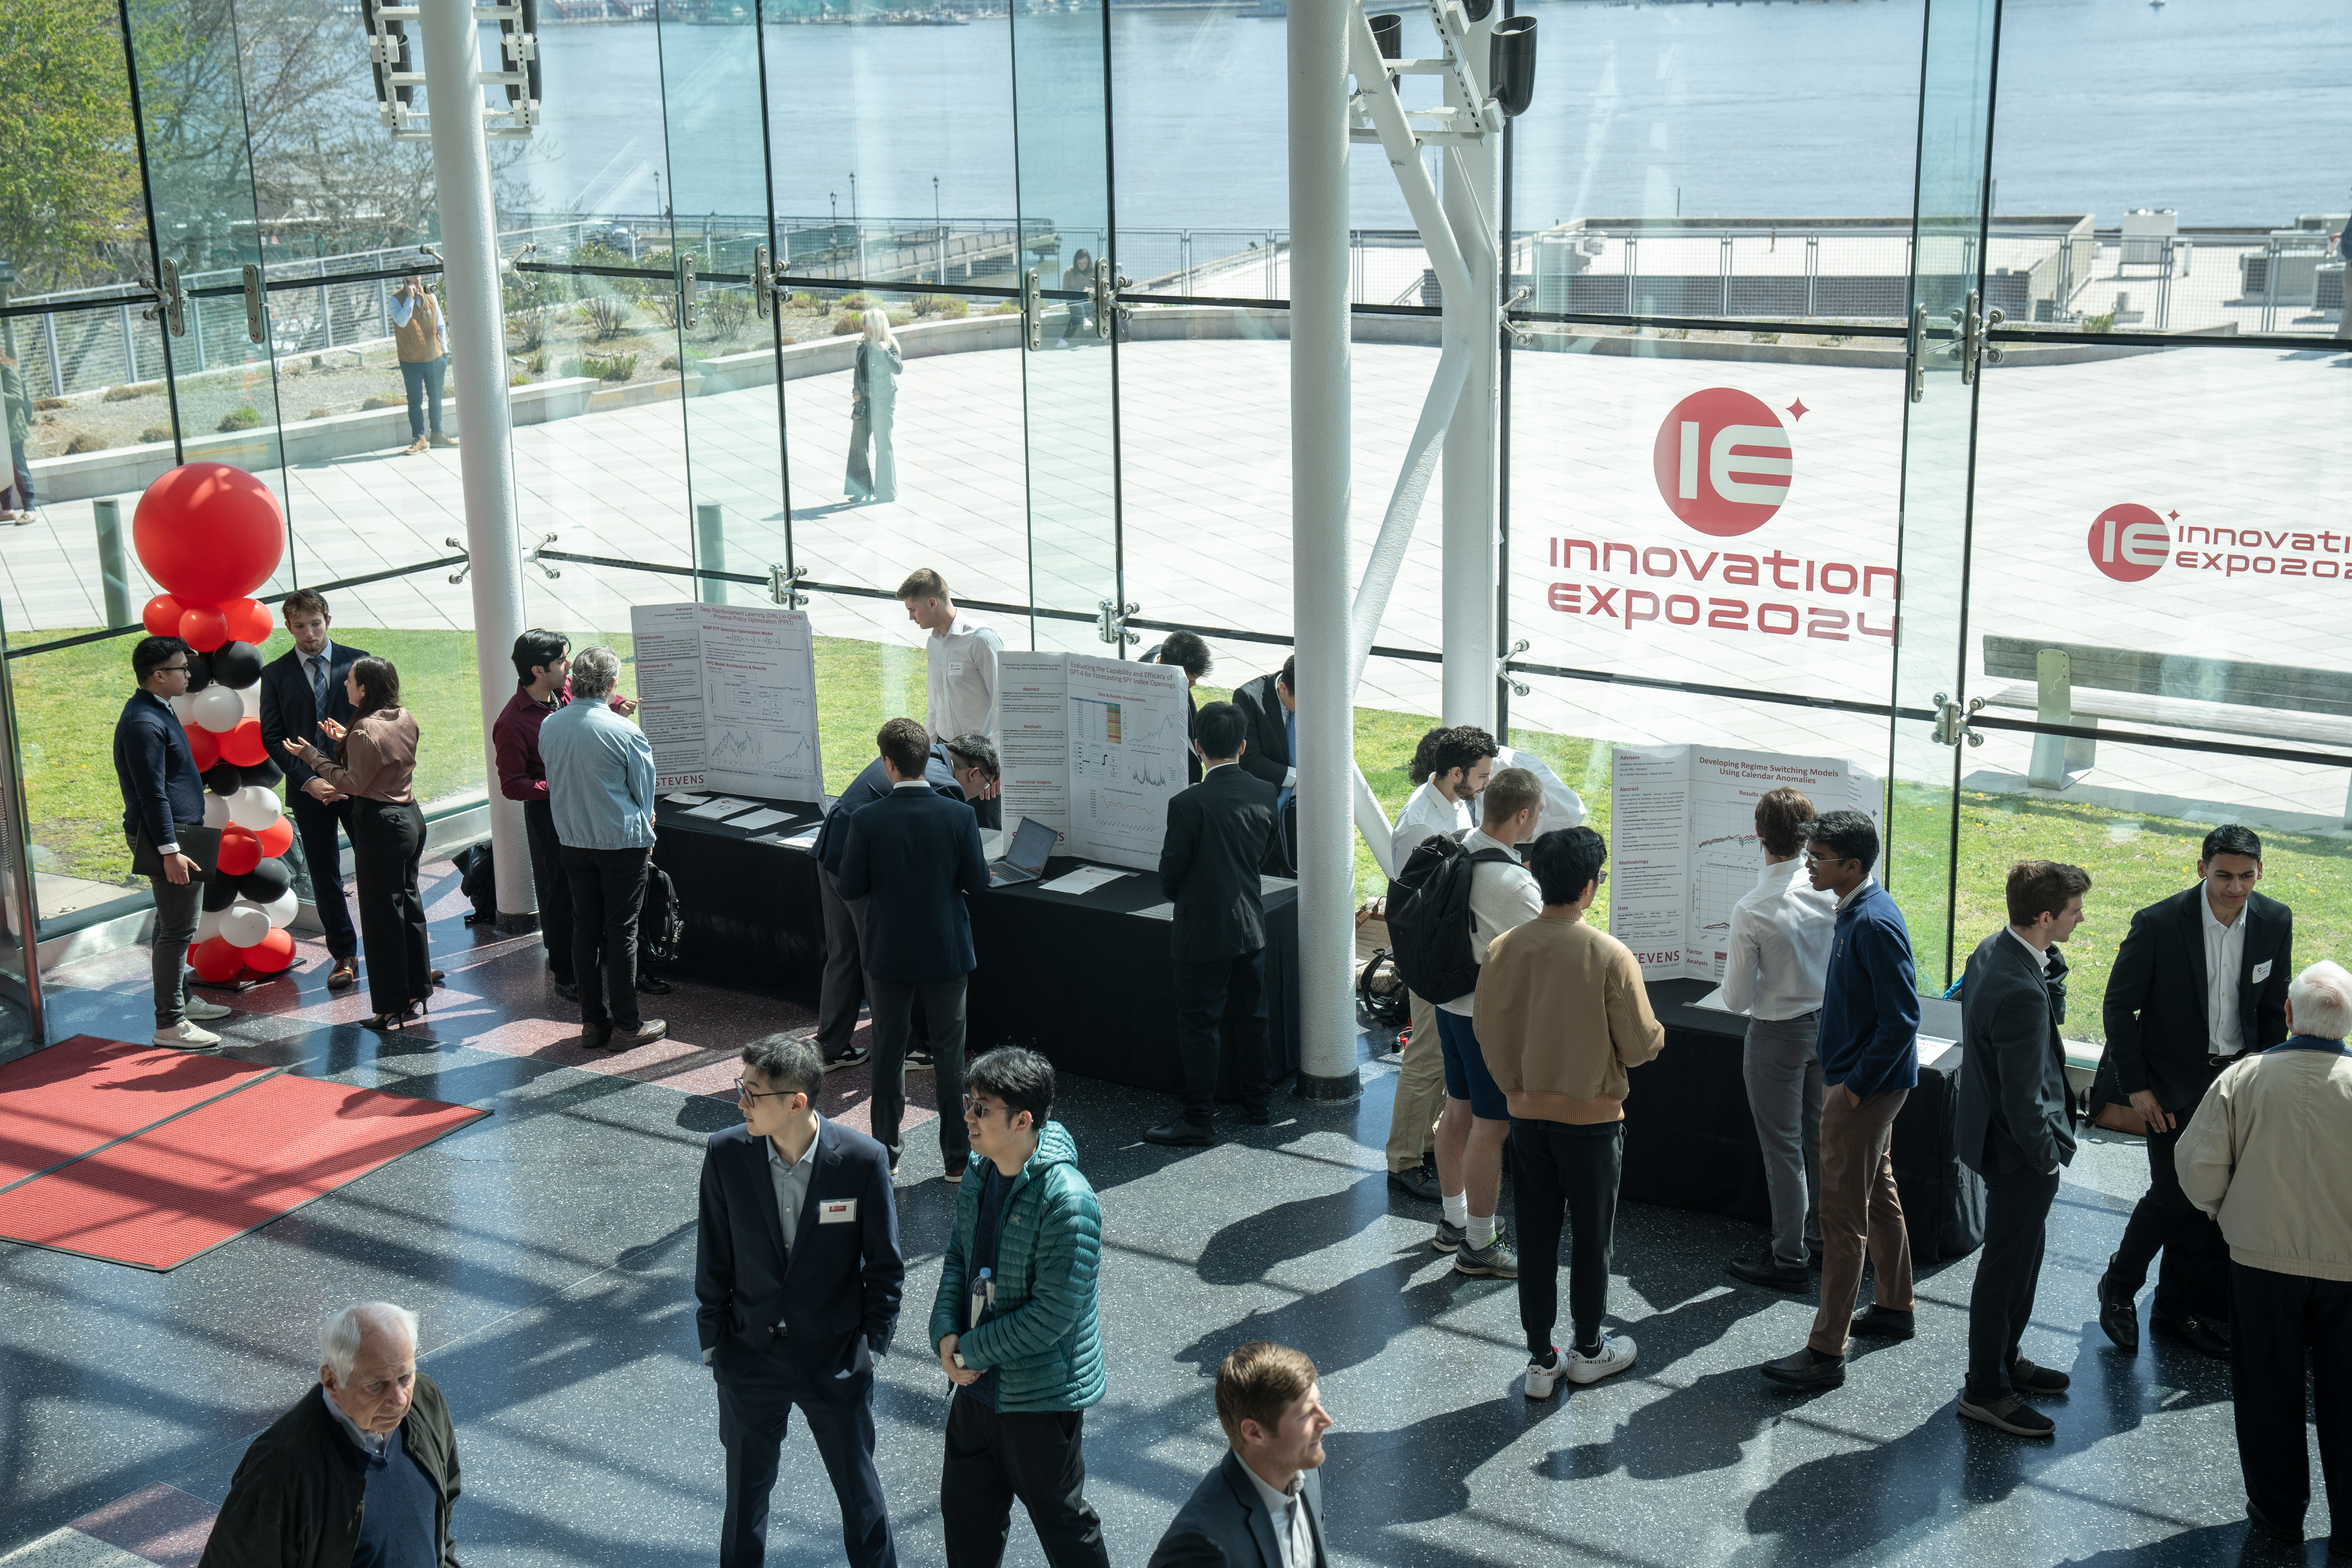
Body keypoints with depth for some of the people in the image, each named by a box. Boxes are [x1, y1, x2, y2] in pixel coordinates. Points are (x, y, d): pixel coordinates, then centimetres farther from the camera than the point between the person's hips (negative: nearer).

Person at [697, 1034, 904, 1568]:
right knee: (747, 1490, 17)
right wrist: (713, 1340, 2)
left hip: (835, 1360, -2)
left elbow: (886, 1265, -6)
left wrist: (872, 1342, -5)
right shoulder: (725, 1153, -13)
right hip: (750, 1358, 2)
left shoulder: (863, 1159, -18)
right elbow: (713, 1257, 0)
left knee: (860, 1491, 13)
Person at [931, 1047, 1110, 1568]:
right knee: (965, 1510, 21)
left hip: (1042, 1394, -7)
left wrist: (972, 1351, -17)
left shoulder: (1067, 1201, -26)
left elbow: (1053, 1314, -25)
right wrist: (947, 1332, -6)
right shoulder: (978, 1178, -1)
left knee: (1062, 1523, 12)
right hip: (977, 1386, 7)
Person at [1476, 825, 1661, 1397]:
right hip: (1592, 1115, -3)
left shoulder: (1503, 950, -8)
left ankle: (1541, 1361, 20)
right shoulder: (1611, 956, -19)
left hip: (1528, 1113, 3)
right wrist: (1658, 1033, 10)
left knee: (1536, 1238, 12)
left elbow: (1488, 1034, 2)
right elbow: (1640, 1046, -13)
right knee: (1591, 1236, 14)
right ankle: (1588, 1350, 29)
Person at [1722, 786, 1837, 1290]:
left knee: (1782, 1146, 7)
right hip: (1828, 1020, 6)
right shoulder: (1829, 891, -12)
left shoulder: (1751, 912, -26)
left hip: (1777, 1035, -6)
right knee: (1819, 1137, 21)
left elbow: (1737, 999, -18)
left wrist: (1735, 973, 3)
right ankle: (1816, 1235, 38)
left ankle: (1789, 1258, 18)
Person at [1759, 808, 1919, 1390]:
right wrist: (1847, 1077, 16)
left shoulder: (1875, 925, -24)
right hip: (1862, 1081, 10)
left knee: (1843, 1216, -5)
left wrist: (1854, 1086, -20)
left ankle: (1827, 1352, 0)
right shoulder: (1856, 911, 7)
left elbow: (1902, 1019, -25)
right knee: (1879, 1194, 22)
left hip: (1864, 1088, -10)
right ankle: (1895, 1308, 38)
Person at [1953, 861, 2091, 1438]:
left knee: (2022, 1254, 25)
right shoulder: (2020, 992, -33)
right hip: (2019, 1151, -10)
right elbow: (2023, 1099, -26)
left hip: (1996, 1132, 10)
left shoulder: (1992, 951, -2)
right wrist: (2047, 1157, -15)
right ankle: (1985, 1390, 21)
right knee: (2008, 1265, 6)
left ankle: (2005, 1358, 43)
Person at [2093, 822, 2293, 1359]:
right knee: (2175, 1193, -8)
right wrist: (2136, 1086, -10)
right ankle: (2119, 1286, 16)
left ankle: (2177, 1306, 25)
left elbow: (2273, 1007, 8)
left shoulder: (2275, 922, -4)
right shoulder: (2159, 924, -16)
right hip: (2174, 1081, -4)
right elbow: (2119, 1006, -9)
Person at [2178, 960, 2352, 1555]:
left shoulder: (2244, 1078, -13)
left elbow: (2197, 1166, -11)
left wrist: (2221, 1208, 10)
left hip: (2263, 1260, 0)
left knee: (2268, 1394, 15)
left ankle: (2277, 1512, 26)